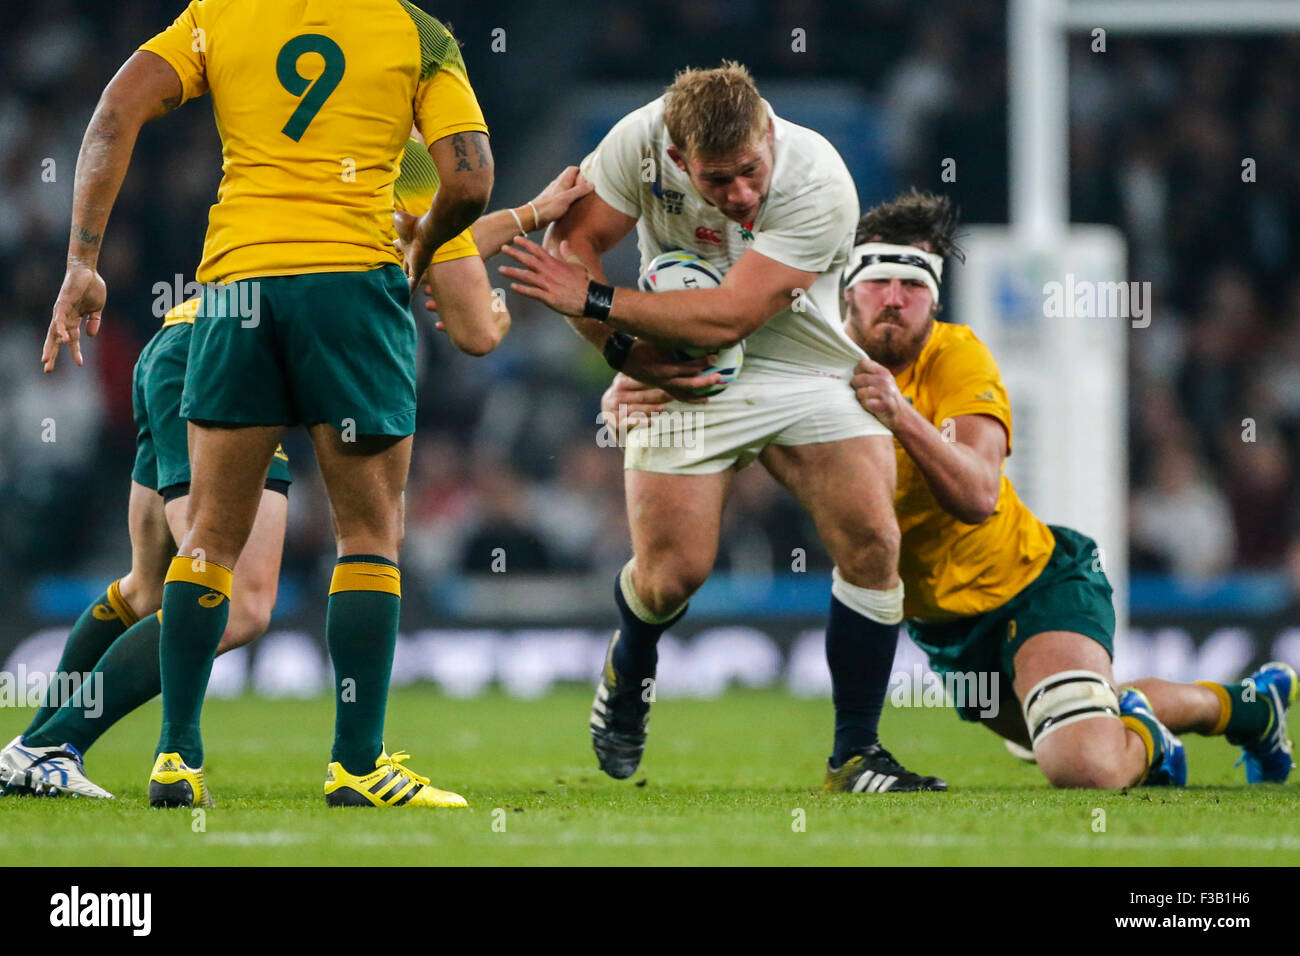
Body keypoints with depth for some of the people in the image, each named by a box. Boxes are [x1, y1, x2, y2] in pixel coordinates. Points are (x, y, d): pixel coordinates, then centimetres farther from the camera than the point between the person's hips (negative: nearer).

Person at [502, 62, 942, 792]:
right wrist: (625, 351, -18)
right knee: (673, 574, -8)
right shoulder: (643, 141, -19)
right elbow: (573, 241, -6)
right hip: (685, 377, 1)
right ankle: (628, 672, 31)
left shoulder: (820, 184, -27)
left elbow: (726, 318, -29)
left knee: (872, 540, -15)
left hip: (809, 372, 0)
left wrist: (593, 300, -26)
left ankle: (857, 751, -1)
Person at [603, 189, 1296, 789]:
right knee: (1075, 753, 23)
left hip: (1033, 579, -5)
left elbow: (979, 497, -37)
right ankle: (1240, 704, 51)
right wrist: (631, 395, -38)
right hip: (939, 625, 5)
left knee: (1087, 768, -27)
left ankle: (1141, 739, 12)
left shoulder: (958, 357, -23)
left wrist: (903, 417, -52)